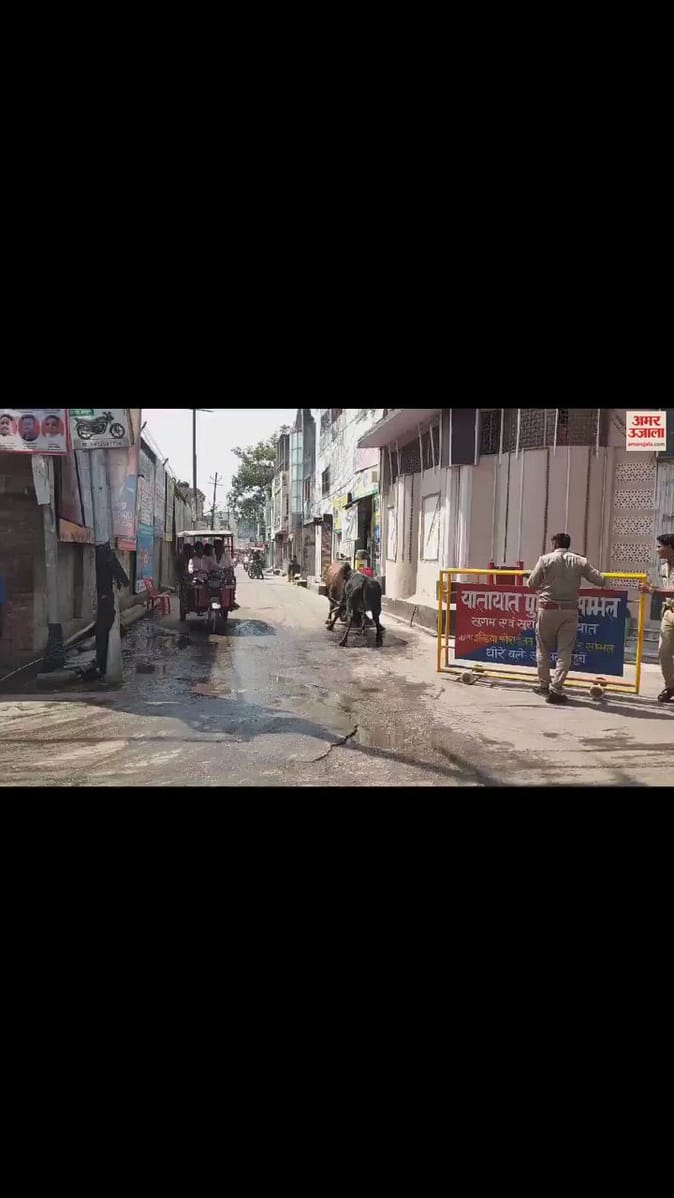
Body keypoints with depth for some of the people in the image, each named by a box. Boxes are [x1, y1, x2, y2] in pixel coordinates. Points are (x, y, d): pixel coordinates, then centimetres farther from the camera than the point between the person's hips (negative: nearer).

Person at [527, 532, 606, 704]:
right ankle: (556, 689, -2)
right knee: (564, 651, 4)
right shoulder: (580, 561, 2)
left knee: (543, 649, 14)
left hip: (548, 608, -1)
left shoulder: (546, 559, -4)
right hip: (570, 610, 1)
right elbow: (601, 581, 3)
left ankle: (544, 685, 21)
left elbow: (531, 584, -2)